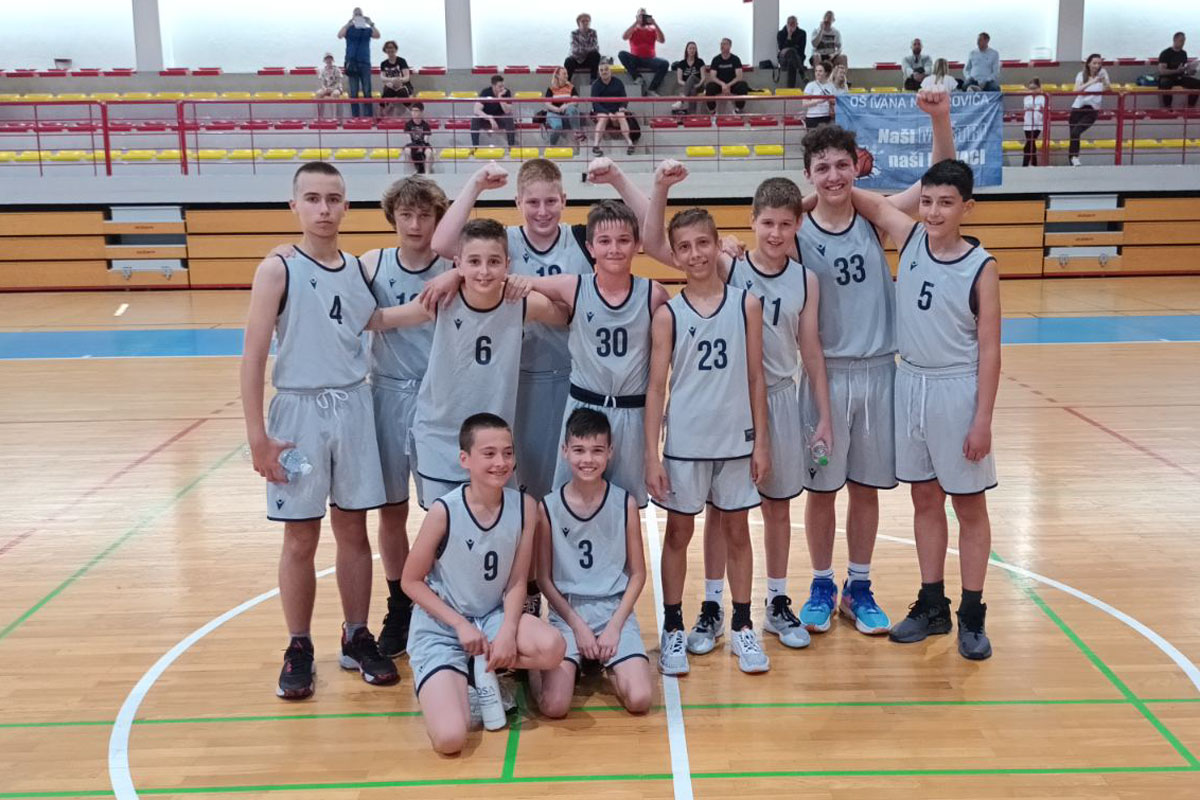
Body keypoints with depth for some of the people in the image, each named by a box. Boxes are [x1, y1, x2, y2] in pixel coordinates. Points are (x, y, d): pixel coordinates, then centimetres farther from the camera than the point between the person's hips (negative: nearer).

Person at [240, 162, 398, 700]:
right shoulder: (277, 271, -7)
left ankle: (357, 639, 25)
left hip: (354, 408, 4)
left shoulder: (360, 269, 6)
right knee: (300, 539, 6)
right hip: (300, 411, -3)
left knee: (353, 531, 11)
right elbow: (253, 357, -10)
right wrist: (257, 436, -13)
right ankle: (299, 650, 20)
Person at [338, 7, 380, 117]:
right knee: (354, 92, 1)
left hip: (365, 63, 1)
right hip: (352, 63, 0)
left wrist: (371, 24, -19)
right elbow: (340, 35, -11)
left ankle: (368, 116, -2)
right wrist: (348, 24, -17)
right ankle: (355, 116, 2)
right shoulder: (349, 29, 7)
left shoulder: (367, 29, 9)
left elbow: (377, 35, -9)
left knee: (367, 92, -3)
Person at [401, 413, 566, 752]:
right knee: (450, 739, -21)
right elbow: (411, 581, -9)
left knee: (553, 648, -30)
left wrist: (508, 631, -20)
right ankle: (446, 681, 12)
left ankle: (484, 668, 0)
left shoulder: (524, 506, -9)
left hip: (492, 616, 3)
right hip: (440, 628, -3)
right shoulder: (444, 511, -19)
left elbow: (517, 581, -4)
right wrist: (461, 625, -15)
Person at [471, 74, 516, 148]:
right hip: (485, 119, -1)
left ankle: (512, 145, -24)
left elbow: (507, 111, -24)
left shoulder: (507, 93, -15)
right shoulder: (485, 92, -19)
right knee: (475, 117, -31)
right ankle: (475, 146, -24)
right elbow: (476, 110, -30)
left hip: (499, 119, 1)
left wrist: (500, 97, -34)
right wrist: (490, 119, -42)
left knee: (509, 117, -31)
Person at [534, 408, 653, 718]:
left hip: (615, 610, 1)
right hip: (567, 612, 0)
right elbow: (544, 578, 1)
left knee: (638, 700, -20)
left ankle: (606, 662, 12)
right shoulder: (548, 507, -4)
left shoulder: (625, 503, -3)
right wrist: (578, 626, -8)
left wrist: (614, 625, -7)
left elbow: (637, 574, 3)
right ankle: (575, 663, 12)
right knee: (554, 706, -21)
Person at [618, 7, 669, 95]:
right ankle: (638, 78, -30)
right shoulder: (633, 30, 10)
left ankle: (652, 89, -23)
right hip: (635, 60, -1)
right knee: (622, 54, -29)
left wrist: (655, 24, -12)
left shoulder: (653, 30, 13)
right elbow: (624, 37, -12)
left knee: (664, 63, -29)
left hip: (649, 60, 1)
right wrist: (636, 23, -14)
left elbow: (662, 40, -5)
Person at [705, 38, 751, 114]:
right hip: (719, 84, 0)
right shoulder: (716, 59, -2)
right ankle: (712, 112, -19)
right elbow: (712, 77, -10)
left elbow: (739, 76, -11)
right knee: (709, 87, -32)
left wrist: (728, 85, -26)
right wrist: (722, 84, -29)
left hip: (732, 84, 0)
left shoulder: (735, 59, -4)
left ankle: (739, 110, -16)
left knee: (743, 85, -32)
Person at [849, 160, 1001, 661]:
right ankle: (932, 605, 26)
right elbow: (872, 203, 14)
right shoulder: (910, 238, -1)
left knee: (968, 505, 6)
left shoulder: (981, 267, -11)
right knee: (924, 498, 14)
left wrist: (983, 419, -12)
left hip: (957, 391, -4)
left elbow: (989, 350, -10)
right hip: (911, 384, 5)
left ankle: (972, 616, 17)